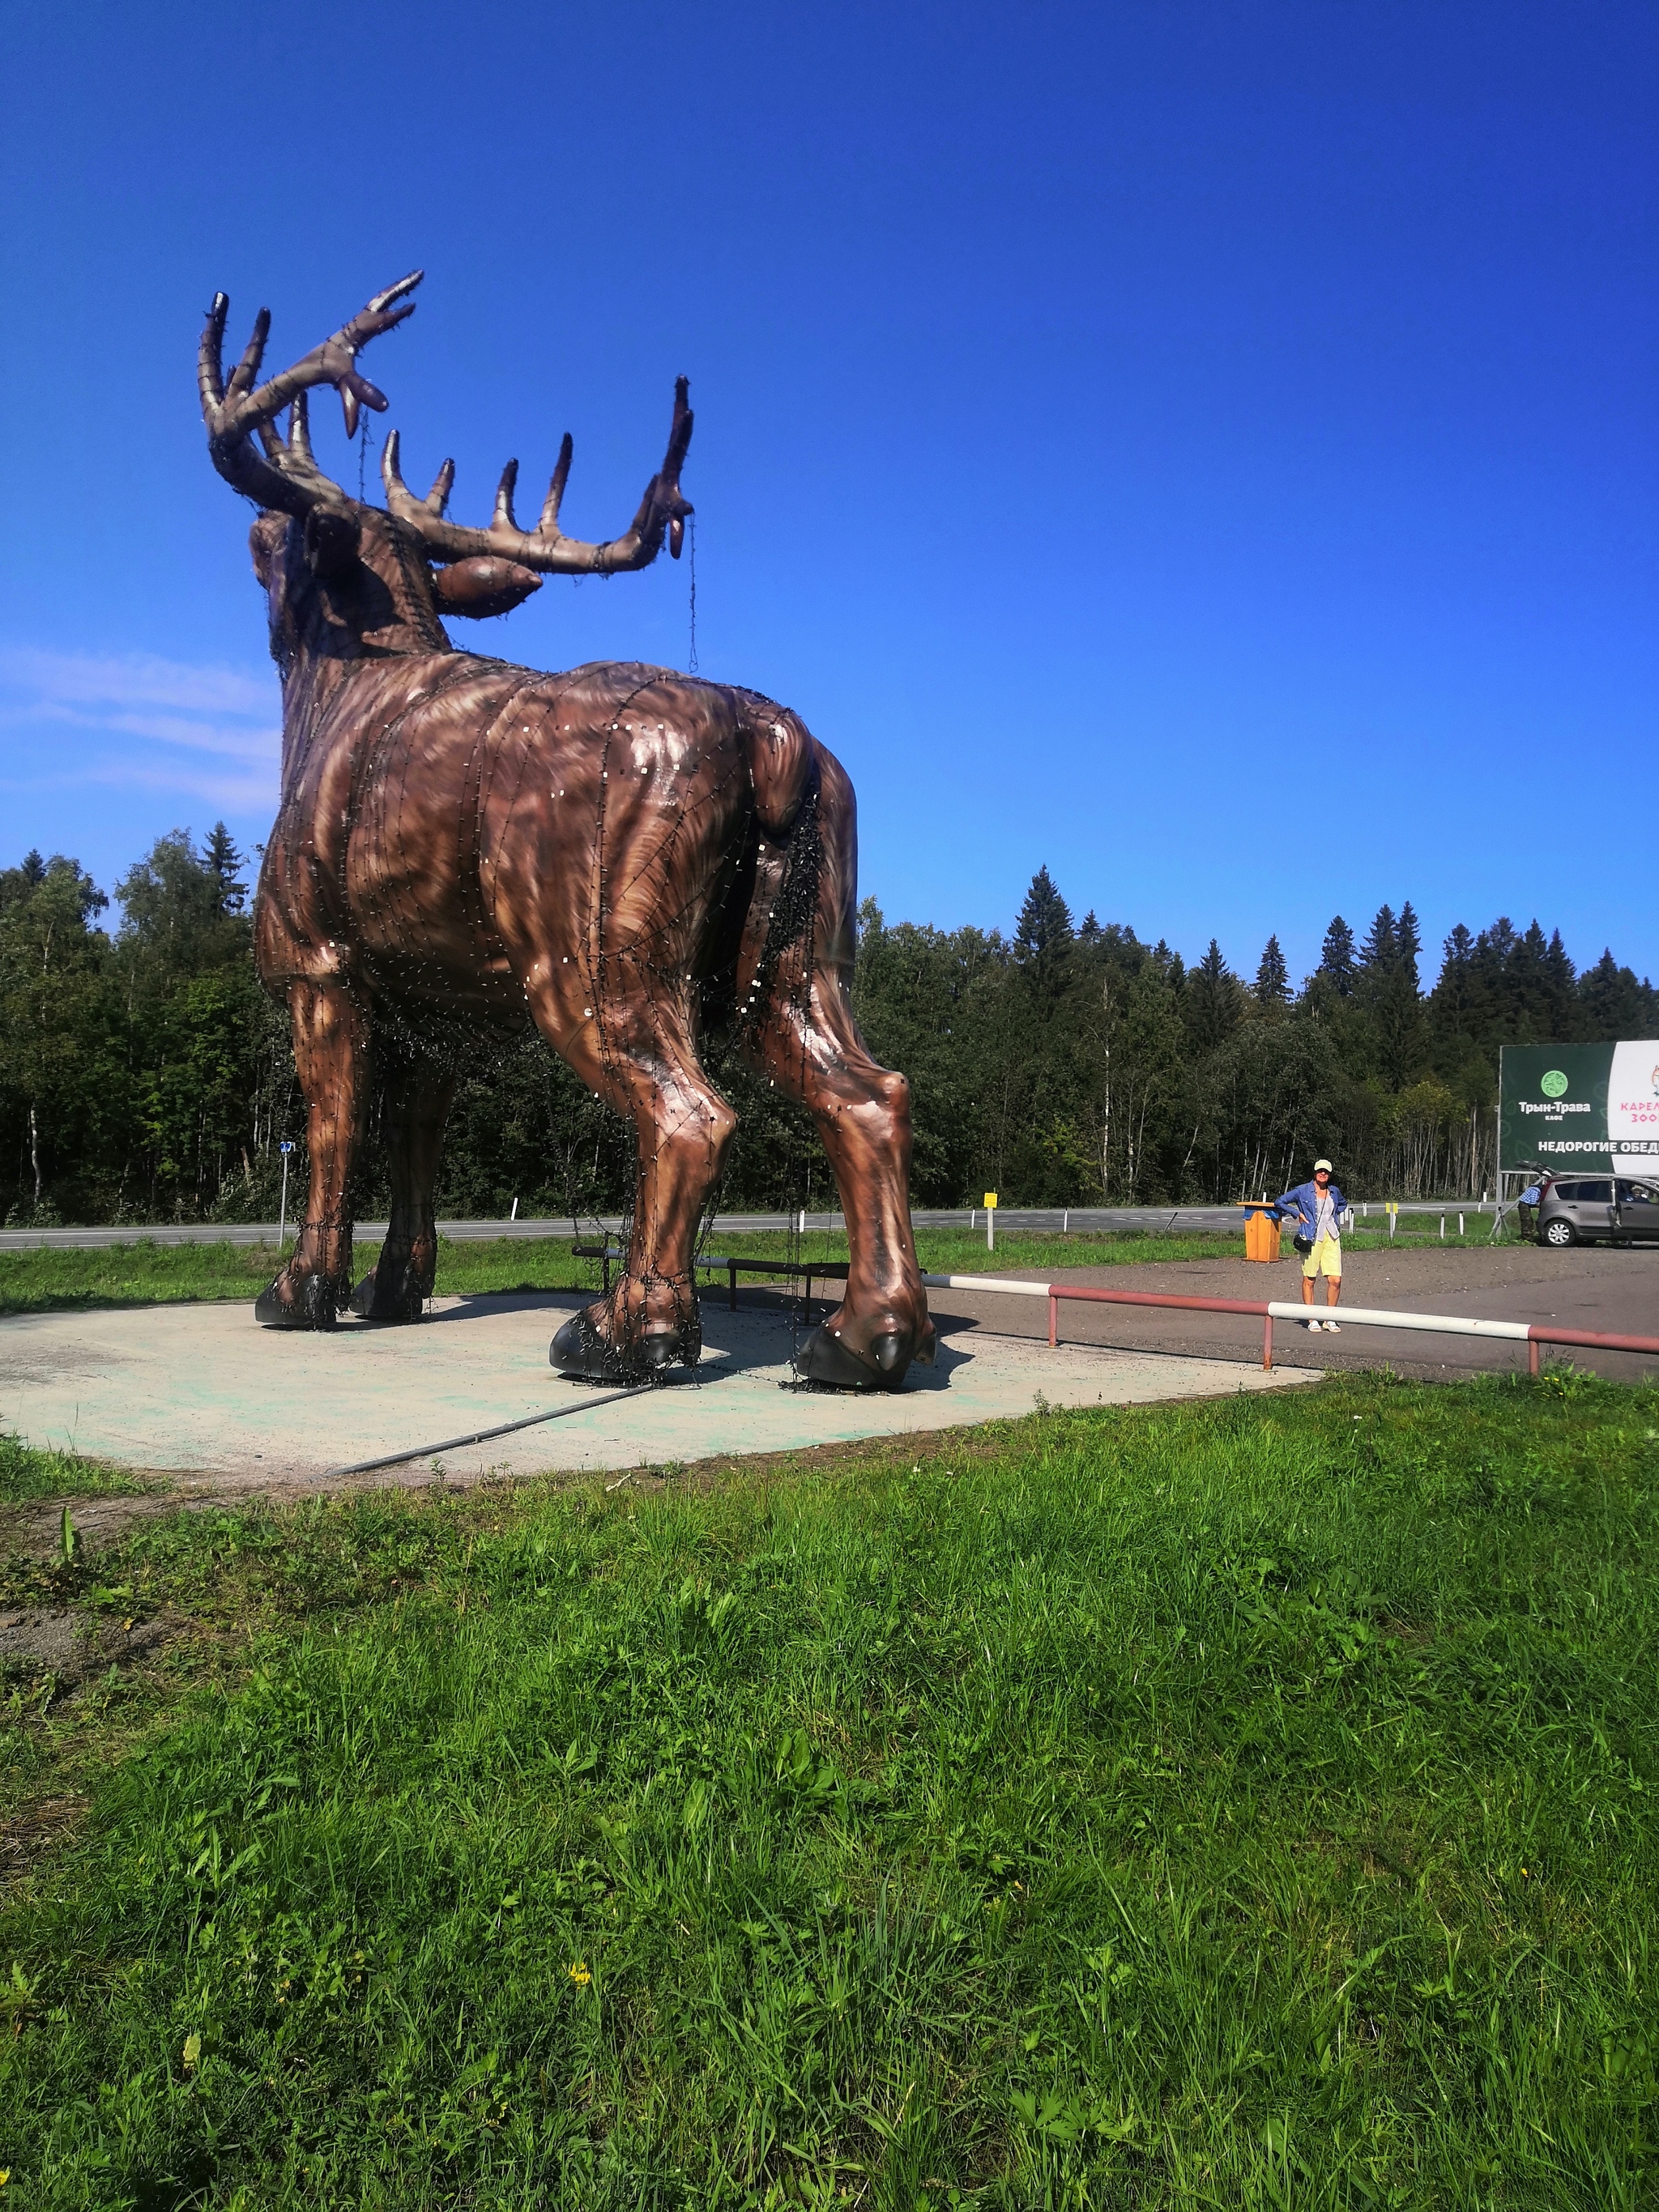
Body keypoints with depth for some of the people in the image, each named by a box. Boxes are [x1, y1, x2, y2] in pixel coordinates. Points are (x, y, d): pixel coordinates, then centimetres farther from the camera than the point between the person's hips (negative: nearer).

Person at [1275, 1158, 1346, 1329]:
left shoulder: (1334, 1191, 13)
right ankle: (1312, 1320, 10)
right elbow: (1279, 1202, 6)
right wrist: (1298, 1214, 1)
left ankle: (1329, 1319, 10)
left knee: (1335, 1280, -4)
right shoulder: (1303, 1191, 1)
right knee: (1309, 1280, 1)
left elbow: (1342, 1204, 35)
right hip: (1311, 1238, -3)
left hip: (1332, 1237, 4)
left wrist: (1334, 1215, 16)